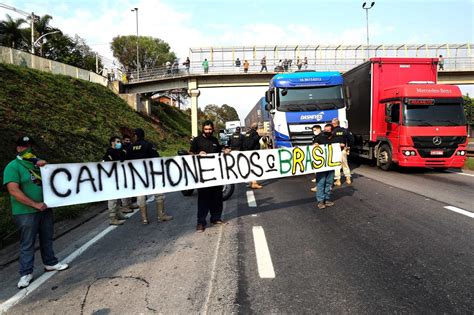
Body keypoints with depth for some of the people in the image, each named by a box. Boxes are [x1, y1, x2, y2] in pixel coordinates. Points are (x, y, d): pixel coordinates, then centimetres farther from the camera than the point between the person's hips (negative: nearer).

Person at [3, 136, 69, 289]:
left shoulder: (38, 162, 11)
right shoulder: (13, 167, -9)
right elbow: (13, 191, -18)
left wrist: (45, 166, -5)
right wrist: (35, 204, -19)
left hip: (45, 209, 6)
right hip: (26, 213, -6)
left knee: (47, 239, 16)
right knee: (27, 243, 2)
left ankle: (50, 263, 30)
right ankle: (25, 273, 12)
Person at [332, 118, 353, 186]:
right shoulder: (345, 130, 2)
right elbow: (351, 139, 2)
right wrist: (348, 147, 10)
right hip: (343, 150, 5)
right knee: (345, 164, 15)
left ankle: (338, 180, 4)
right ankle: (348, 179, 21)